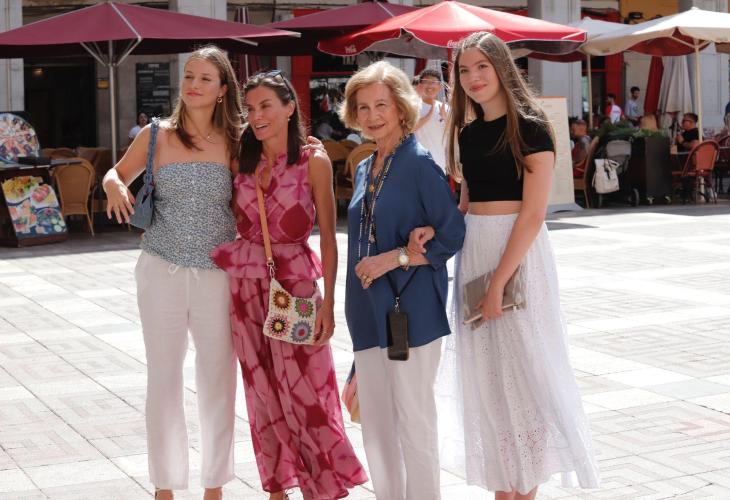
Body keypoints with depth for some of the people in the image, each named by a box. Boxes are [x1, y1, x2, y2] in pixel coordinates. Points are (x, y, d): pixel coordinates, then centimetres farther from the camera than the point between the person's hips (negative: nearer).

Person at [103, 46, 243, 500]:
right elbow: (118, 173, 14)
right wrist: (115, 186, -10)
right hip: (162, 271, 0)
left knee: (218, 379, 7)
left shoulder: (234, 141, -1)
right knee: (164, 379, 7)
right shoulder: (156, 136, 0)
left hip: (218, 273, 0)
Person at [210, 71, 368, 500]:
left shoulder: (313, 162, -5)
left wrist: (328, 302, -11)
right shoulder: (245, 163, 8)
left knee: (307, 394, -6)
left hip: (295, 285, -4)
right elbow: (240, 227, 13)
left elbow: (328, 237, -6)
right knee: (264, 395, 10)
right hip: (247, 288, 4)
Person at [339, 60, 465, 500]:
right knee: (376, 422, 12)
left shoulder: (419, 164, -9)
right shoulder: (365, 170, 14)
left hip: (411, 310, -7)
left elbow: (451, 235, -13)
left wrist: (394, 258, -18)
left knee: (414, 419, 0)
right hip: (370, 313, 8)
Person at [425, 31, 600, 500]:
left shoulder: (530, 128, -10)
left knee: (523, 369, 0)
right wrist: (434, 229, -5)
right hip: (473, 253, 7)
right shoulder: (467, 133, 10)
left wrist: (499, 281, -20)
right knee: (486, 374, 10)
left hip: (519, 255, -7)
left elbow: (533, 214, -15)